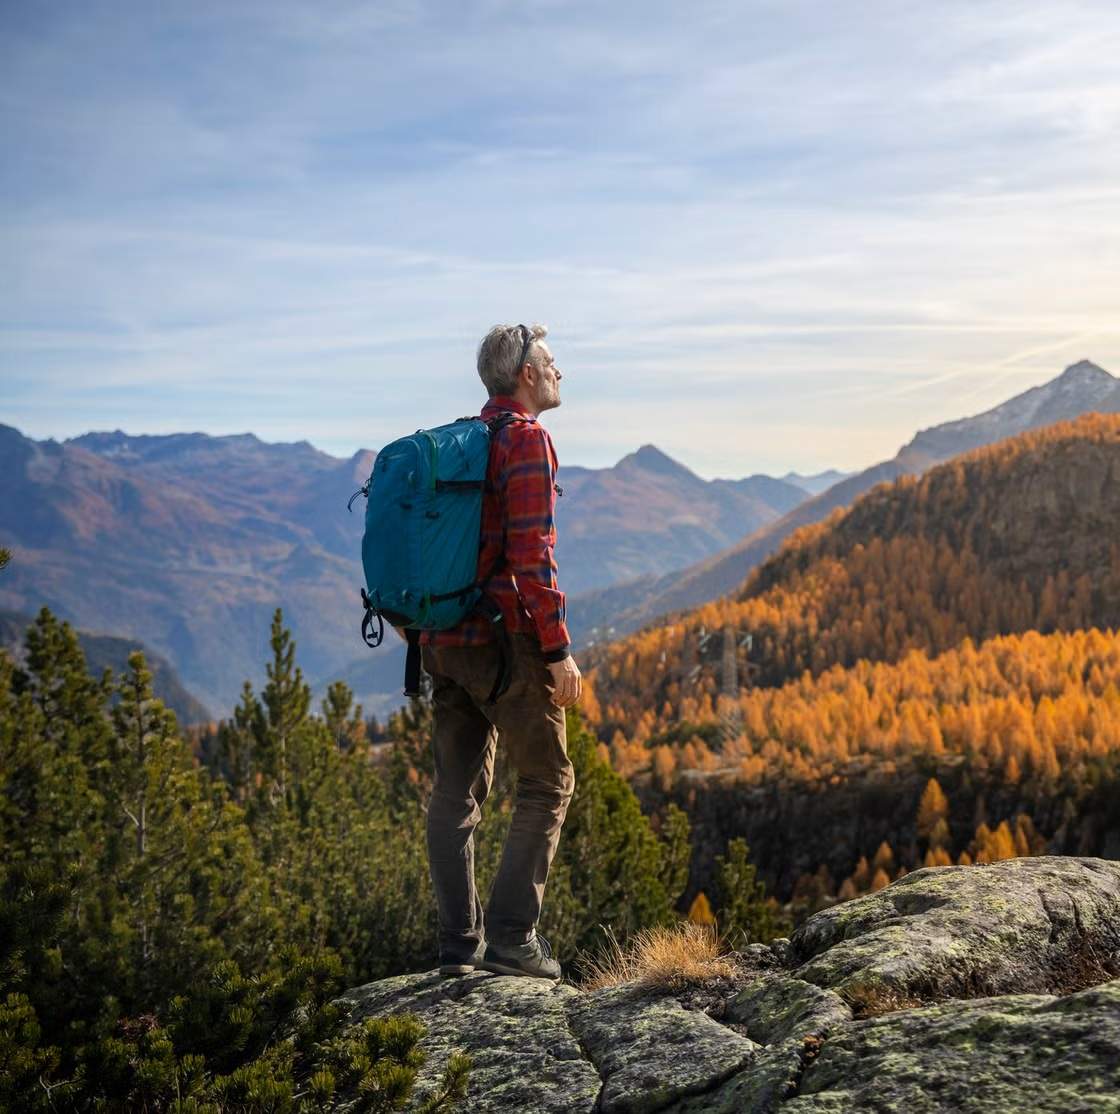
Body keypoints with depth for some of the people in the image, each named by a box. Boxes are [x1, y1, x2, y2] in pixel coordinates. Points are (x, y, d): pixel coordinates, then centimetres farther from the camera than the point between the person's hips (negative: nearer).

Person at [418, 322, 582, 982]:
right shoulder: (527, 439, -9)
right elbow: (532, 552, -18)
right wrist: (559, 647, -15)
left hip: (444, 640, 8)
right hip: (505, 640, -8)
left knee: (457, 791, 9)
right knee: (547, 782, 4)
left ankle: (460, 943, 12)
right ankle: (511, 937, 1)